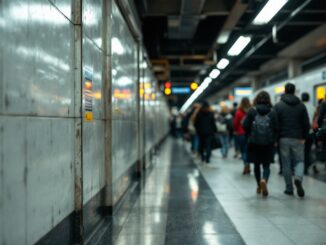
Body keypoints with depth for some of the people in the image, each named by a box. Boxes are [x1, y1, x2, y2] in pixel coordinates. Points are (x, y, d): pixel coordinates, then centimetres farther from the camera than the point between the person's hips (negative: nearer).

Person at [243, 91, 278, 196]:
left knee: (256, 164, 15)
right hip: (268, 143, 0)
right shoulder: (272, 112, -2)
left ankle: (259, 186, 24)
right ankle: (264, 180, -23)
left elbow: (245, 126, -5)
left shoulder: (252, 111, -3)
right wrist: (273, 139, 12)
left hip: (254, 142, 1)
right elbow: (276, 128, -5)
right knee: (266, 165, 5)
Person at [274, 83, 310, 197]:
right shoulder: (301, 105, 3)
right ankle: (298, 178, -18)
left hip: (284, 139, 0)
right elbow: (306, 123, 0)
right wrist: (304, 137, 8)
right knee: (299, 161, 11)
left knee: (286, 164, 7)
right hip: (298, 139, 1)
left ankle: (289, 188, 10)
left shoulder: (278, 106, -1)